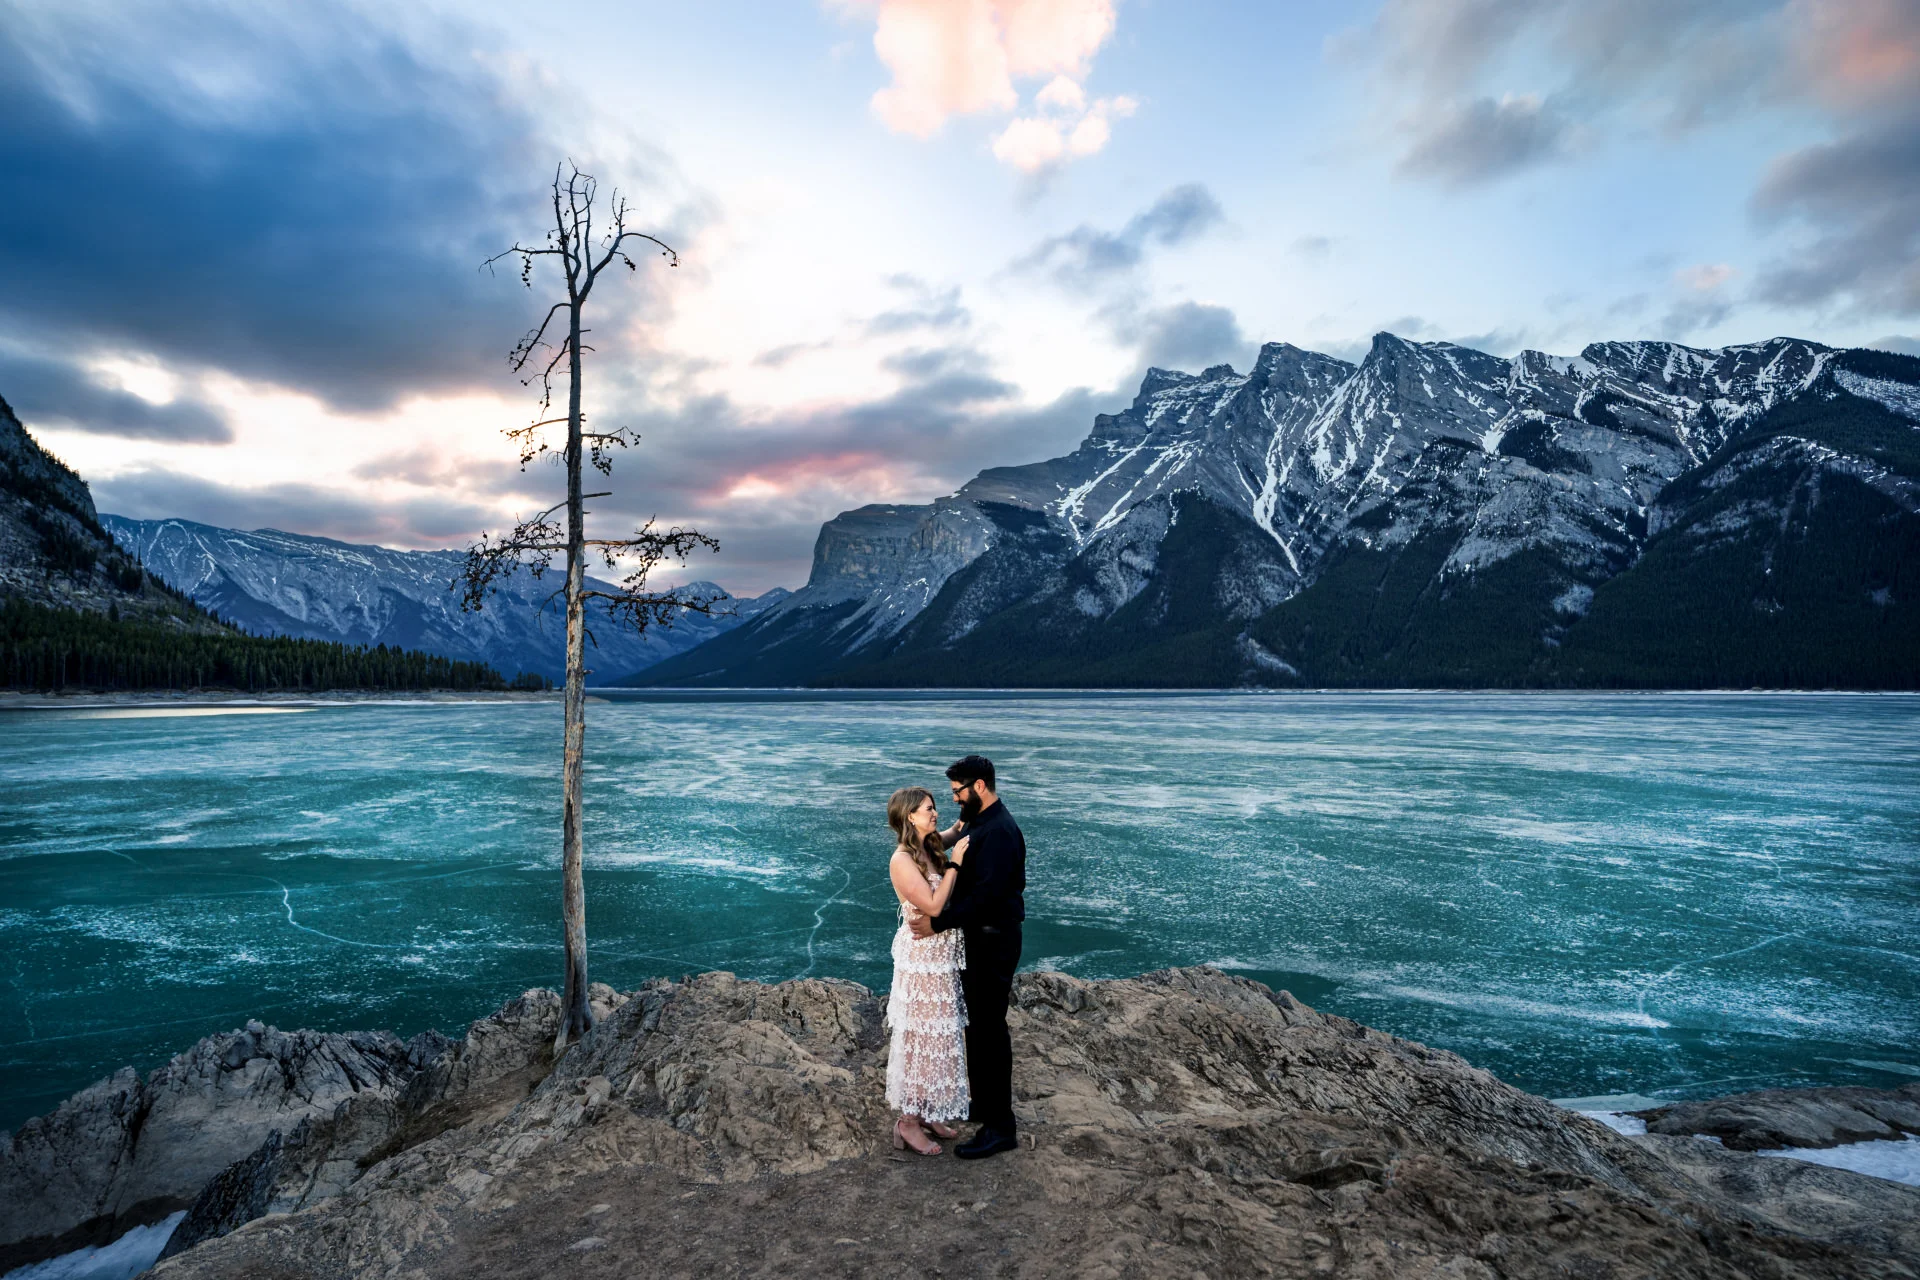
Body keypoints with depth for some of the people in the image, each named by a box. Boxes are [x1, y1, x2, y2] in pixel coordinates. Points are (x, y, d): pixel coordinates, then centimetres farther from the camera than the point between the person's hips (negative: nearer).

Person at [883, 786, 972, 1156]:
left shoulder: (931, 849, 5)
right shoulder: (902, 860, -20)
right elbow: (933, 906, -22)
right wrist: (954, 864, -20)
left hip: (942, 956, 8)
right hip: (921, 957, -8)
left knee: (937, 1036, 17)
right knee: (919, 1037, 3)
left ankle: (928, 1113, 30)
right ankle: (908, 1121, 17)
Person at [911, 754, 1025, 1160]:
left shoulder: (999, 832, -23)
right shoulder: (977, 823, 10)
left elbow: (986, 894, -28)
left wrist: (939, 923, -25)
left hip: (993, 944, -10)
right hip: (976, 939, 10)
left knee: (989, 1030, -2)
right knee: (977, 1024, 20)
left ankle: (1000, 1127, 9)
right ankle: (982, 1103, 36)